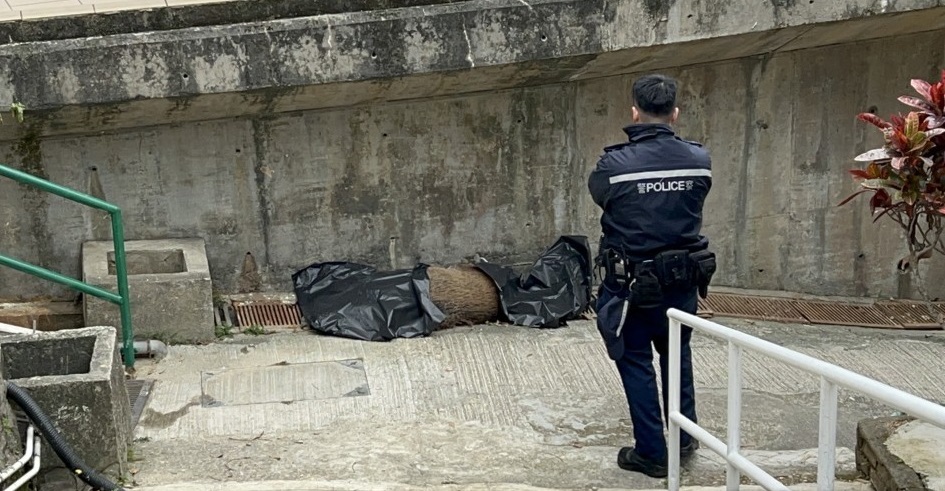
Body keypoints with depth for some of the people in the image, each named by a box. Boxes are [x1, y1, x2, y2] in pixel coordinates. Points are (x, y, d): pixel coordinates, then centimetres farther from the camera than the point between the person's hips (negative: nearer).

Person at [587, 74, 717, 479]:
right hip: (683, 279, 4)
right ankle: (684, 438, 32)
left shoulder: (614, 164, -17)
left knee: (636, 364, 9)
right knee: (677, 355, 22)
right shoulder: (699, 160, -8)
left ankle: (652, 453, 14)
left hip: (631, 284, -4)